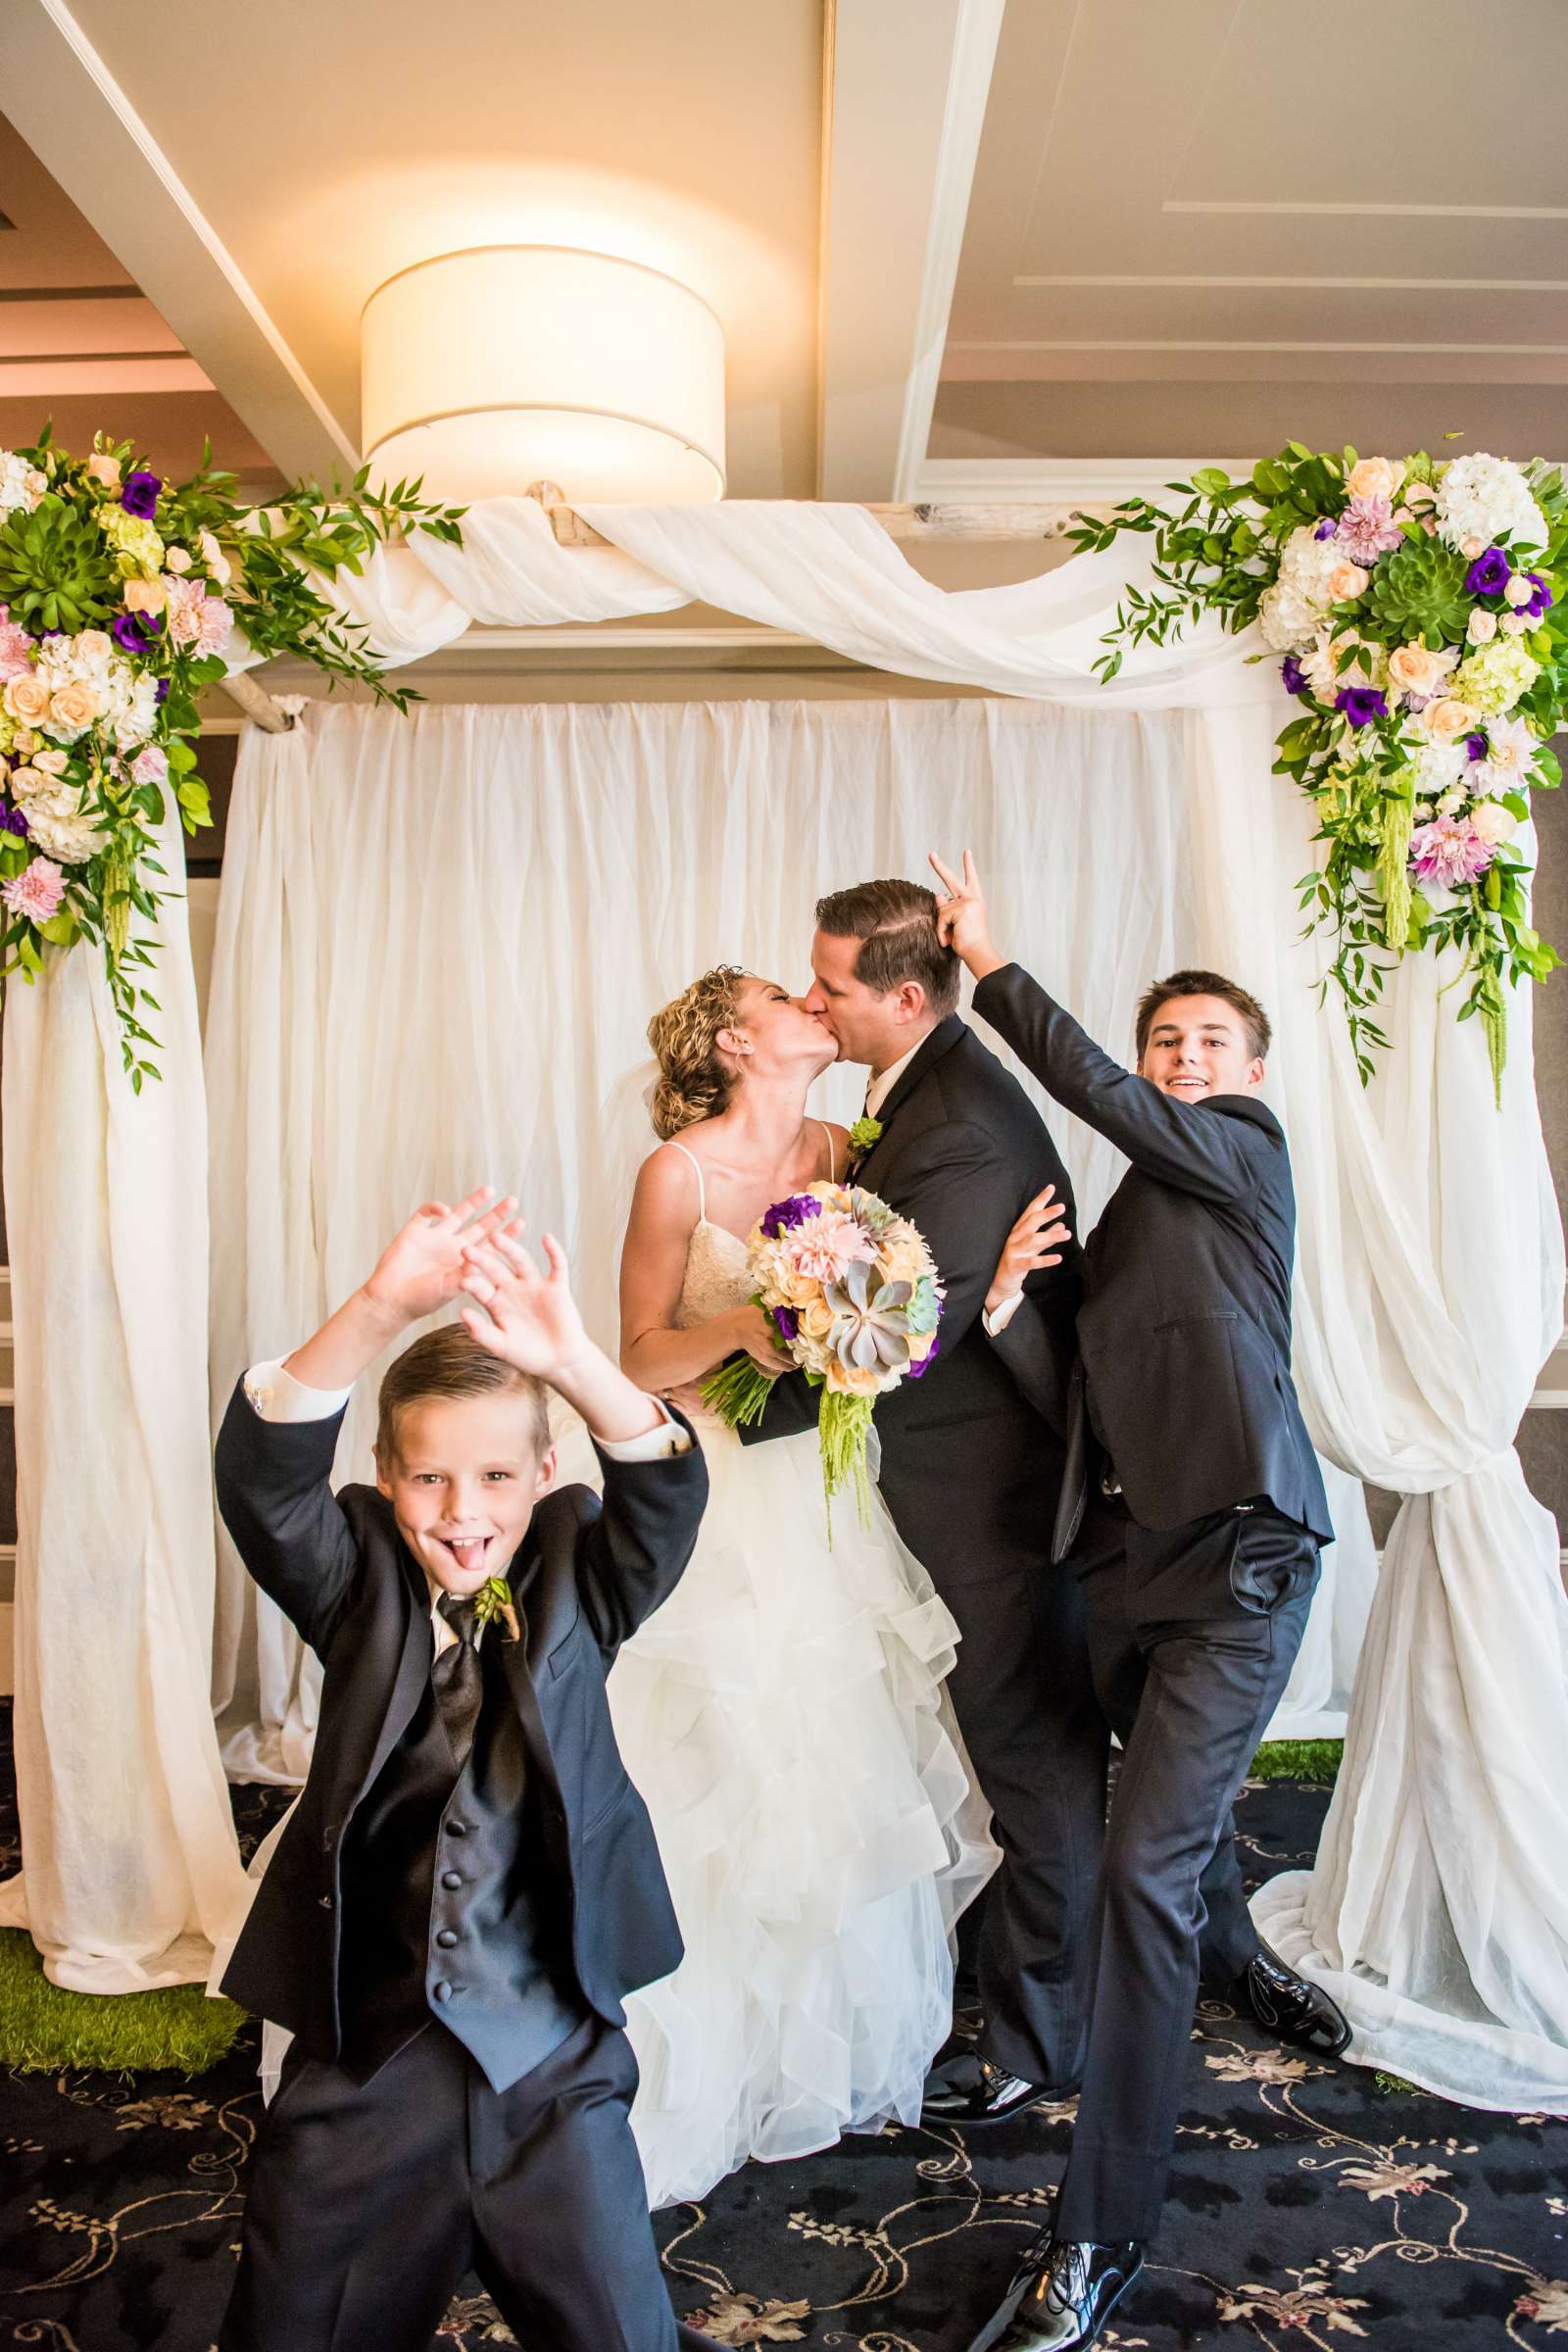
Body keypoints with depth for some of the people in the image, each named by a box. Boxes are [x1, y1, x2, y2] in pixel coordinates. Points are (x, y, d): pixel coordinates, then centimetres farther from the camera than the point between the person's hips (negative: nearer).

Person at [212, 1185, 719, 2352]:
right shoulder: (360, 1587, -6)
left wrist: (574, 1362, -43)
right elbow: (263, 1472, -23)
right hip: (364, 2056, 1)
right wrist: (380, 1311, -41)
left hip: (552, 2062, 0)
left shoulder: (576, 1584, -4)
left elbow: (669, 1491, -23)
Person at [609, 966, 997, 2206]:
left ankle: (841, 2041, 31)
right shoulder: (679, 1172, -10)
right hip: (722, 1498, -5)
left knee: (844, 1766, 11)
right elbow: (644, 1357, -7)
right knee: (729, 1786, 1)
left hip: (829, 1496, 5)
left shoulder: (835, 1151, 5)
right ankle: (718, 2066, 22)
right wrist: (742, 1328, -24)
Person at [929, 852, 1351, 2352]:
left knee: (1146, 1862, -14)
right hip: (1122, 1554, 7)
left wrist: (991, 964, -4)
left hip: (1238, 1554, -7)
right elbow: (1078, 1397, 8)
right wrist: (1006, 1314, -12)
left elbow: (1096, 1093, -13)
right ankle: (1240, 1963, 57)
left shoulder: (1250, 1151, 2)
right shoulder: (1122, 1215, 17)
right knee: (1176, 1809, 25)